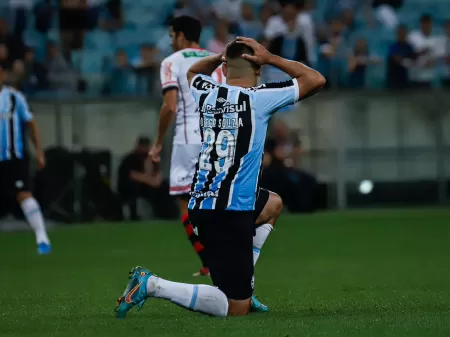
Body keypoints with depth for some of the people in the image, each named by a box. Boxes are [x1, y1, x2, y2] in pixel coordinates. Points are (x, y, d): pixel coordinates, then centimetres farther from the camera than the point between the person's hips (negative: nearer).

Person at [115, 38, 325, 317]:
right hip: (231, 213, -8)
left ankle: (243, 285, 30)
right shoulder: (259, 98, -9)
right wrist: (270, 58, 3)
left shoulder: (206, 92, 6)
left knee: (272, 202, 37)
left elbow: (193, 72, 33)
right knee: (236, 310, -5)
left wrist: (223, 55, 18)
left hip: (202, 203, 8)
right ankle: (153, 286, -16)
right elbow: (317, 80, 1)